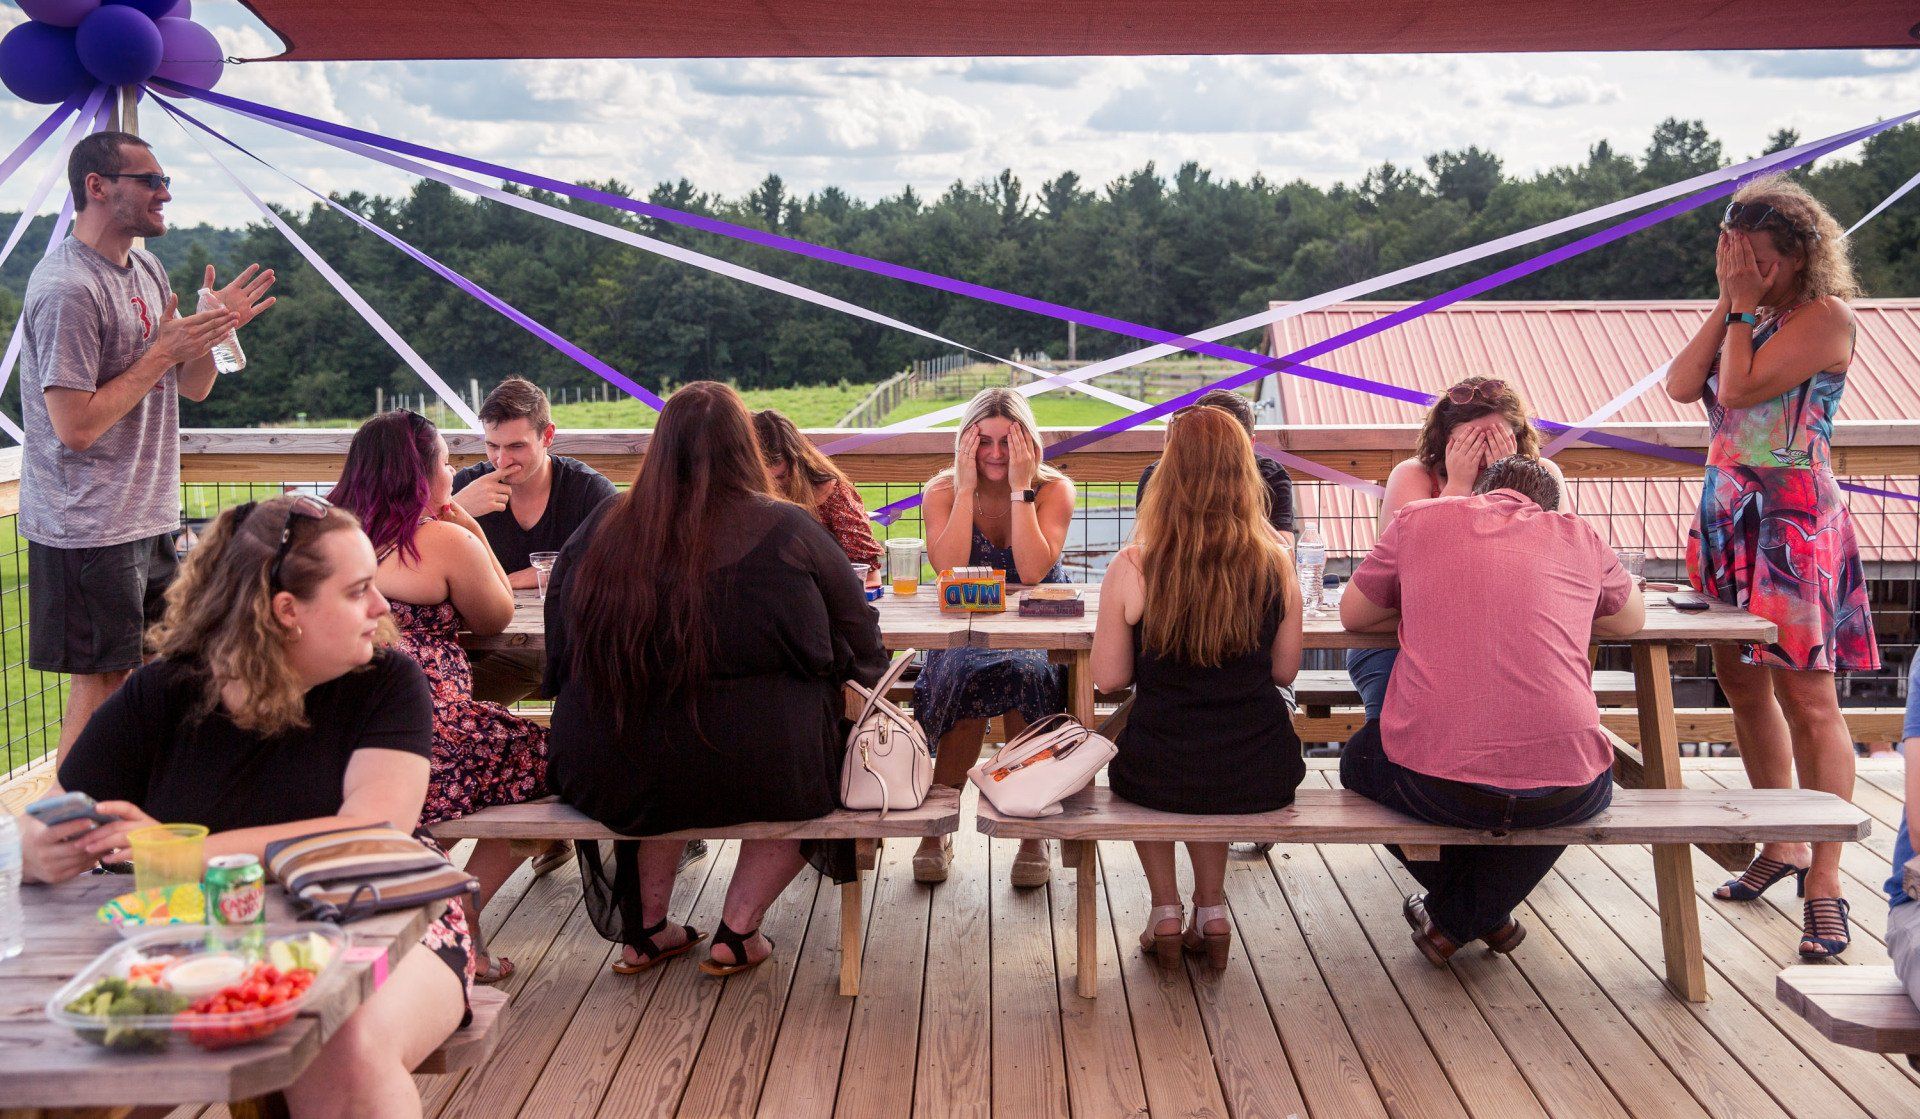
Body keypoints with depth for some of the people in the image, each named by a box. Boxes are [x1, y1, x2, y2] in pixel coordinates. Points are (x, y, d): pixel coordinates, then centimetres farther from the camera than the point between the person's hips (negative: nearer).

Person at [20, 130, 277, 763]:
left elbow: (193, 388, 14)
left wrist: (214, 331, -5)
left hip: (151, 519, 9)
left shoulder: (147, 270, 11)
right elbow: (76, 426, -22)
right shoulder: (68, 288, -18)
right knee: (99, 684, -1)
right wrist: (162, 351, -18)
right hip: (89, 527, -9)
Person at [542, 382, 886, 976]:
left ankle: (644, 928, 33)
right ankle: (737, 930, 20)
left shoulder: (602, 527, -1)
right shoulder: (786, 528, -10)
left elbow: (560, 658, 12)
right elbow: (860, 643, 0)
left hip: (610, 778, 4)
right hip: (745, 773, -4)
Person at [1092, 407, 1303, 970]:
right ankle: (1211, 912, 33)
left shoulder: (1132, 569, -15)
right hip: (1260, 777, 2)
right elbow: (1284, 671, 4)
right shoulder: (1275, 564, -8)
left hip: (1159, 775, -2)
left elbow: (1109, 679, -4)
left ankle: (1167, 912, 31)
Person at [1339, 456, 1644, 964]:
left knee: (1360, 758, 32)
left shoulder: (1418, 519, 10)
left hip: (1434, 784, -1)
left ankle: (1451, 917, 32)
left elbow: (1352, 615, 21)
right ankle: (1479, 914, 30)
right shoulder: (1578, 535, 14)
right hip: (1565, 797, 2)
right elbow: (1632, 619, 31)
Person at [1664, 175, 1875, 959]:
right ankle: (1780, 847, 25)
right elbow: (1682, 386, 2)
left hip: (1794, 520, -8)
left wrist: (1746, 307, -6)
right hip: (1728, 515, 8)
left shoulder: (1824, 316, -8)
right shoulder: (1746, 318, 16)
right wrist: (1728, 305, 1)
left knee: (1806, 695, -8)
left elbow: (1742, 387, -19)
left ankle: (1824, 881, -3)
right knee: (1743, 686, 12)